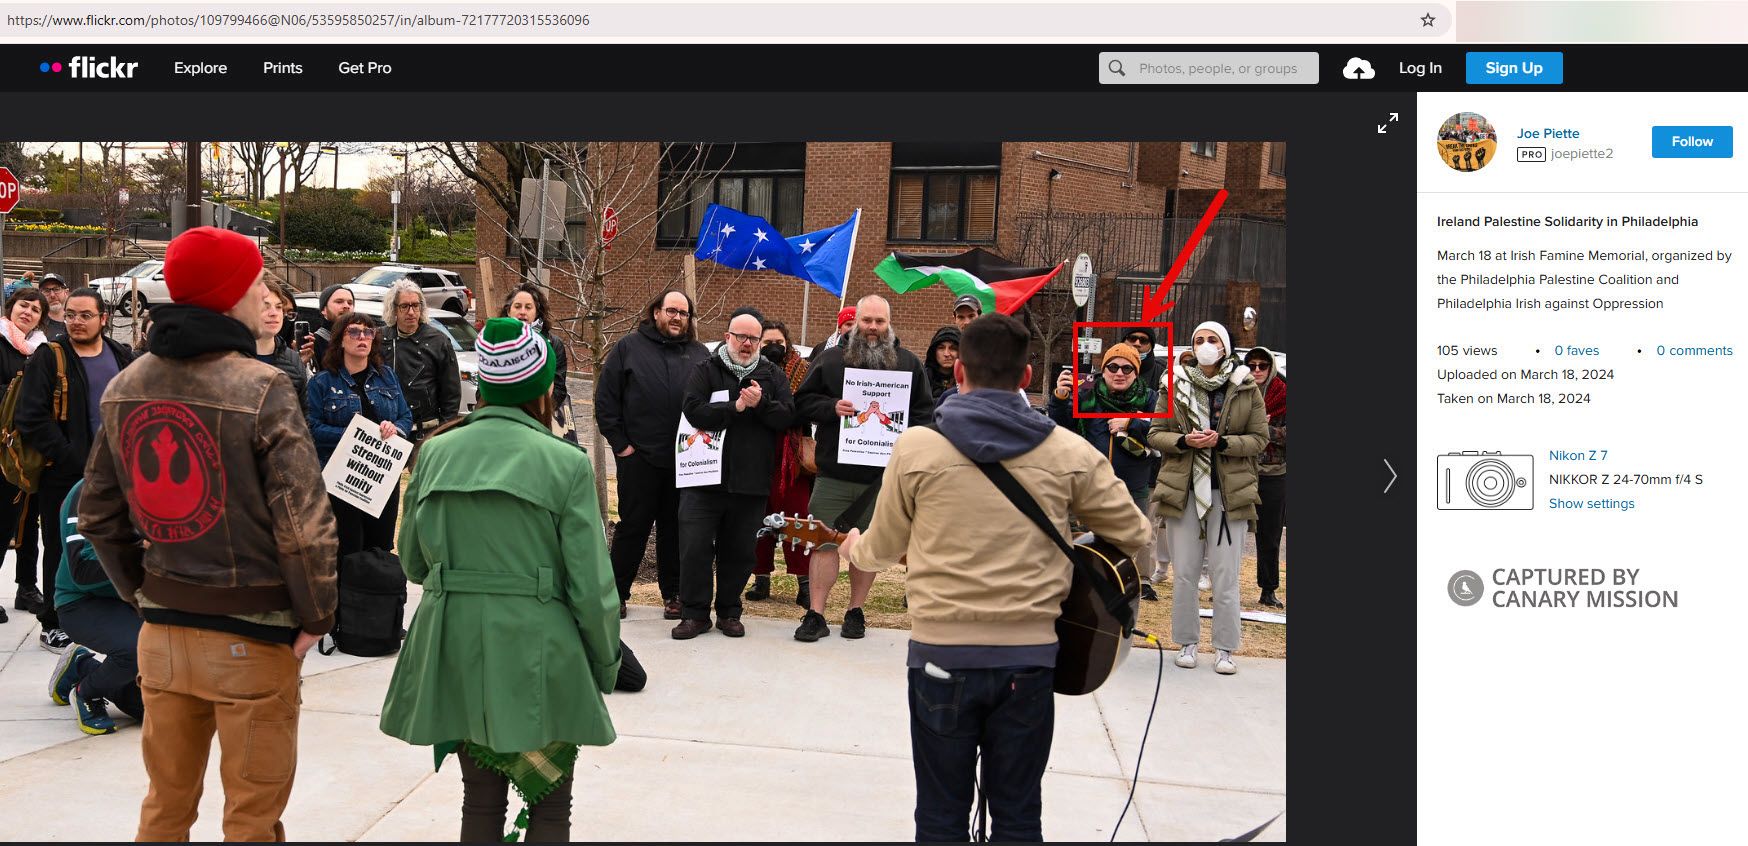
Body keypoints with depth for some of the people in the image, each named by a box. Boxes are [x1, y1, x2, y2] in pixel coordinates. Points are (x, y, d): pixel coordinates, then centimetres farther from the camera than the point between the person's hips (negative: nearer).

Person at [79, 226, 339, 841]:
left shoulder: (124, 388, 3)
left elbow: (98, 516, 10)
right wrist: (316, 617, -7)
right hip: (251, 639, -6)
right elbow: (304, 523, -20)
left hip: (161, 633, 6)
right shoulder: (260, 388, -17)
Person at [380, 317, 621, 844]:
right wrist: (606, 667, 4)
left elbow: (412, 561, 11)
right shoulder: (566, 464, -9)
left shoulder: (436, 452, 2)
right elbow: (591, 586, -9)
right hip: (538, 654, -4)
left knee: (481, 801, 15)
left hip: (454, 648, 4)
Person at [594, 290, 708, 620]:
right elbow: (605, 398, 1)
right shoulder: (629, 348, 3)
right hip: (638, 457, -2)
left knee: (675, 527, 9)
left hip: (684, 459, 2)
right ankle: (616, 592, 14)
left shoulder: (699, 354, 10)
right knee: (633, 525, 4)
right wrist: (619, 443, -4)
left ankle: (673, 594, 18)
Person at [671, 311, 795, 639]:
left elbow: (787, 415, -2)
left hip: (751, 481, 2)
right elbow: (694, 411, -11)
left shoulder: (773, 376, 12)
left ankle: (729, 612, 21)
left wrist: (761, 403, -17)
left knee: (739, 551, 8)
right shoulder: (706, 370, 4)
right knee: (694, 548, -4)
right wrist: (737, 407, -14)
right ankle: (695, 614, 7)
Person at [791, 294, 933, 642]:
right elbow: (803, 402, 7)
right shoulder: (831, 359, 6)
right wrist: (831, 407, -12)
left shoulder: (909, 364, 7)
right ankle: (815, 615, 3)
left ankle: (856, 612, 22)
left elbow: (925, 412, 8)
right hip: (834, 471, -1)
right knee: (824, 542, -2)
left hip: (884, 475, 1)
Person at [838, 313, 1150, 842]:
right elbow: (1133, 536, 4)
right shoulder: (1070, 452, -2)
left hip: (942, 653, -1)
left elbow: (885, 547, 6)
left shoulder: (917, 447, -6)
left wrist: (855, 550, 28)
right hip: (1030, 655, 1)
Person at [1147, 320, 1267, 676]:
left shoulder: (1246, 389, 2)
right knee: (1184, 572, 6)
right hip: (1184, 489, 1)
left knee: (1226, 575, 0)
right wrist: (1185, 440, -14)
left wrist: (1222, 442, -15)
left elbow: (1259, 438, 2)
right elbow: (1156, 434, 5)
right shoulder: (1175, 386, 4)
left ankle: (1225, 648, 10)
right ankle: (1187, 642, 18)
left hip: (1230, 491, -1)